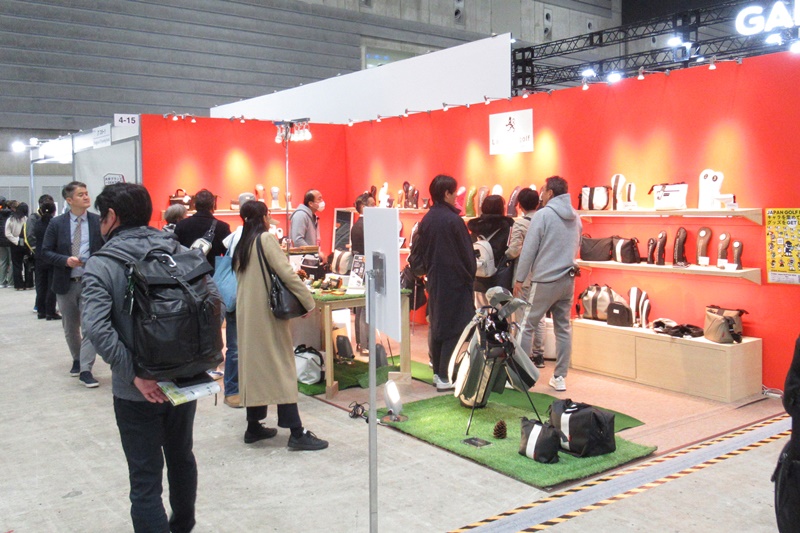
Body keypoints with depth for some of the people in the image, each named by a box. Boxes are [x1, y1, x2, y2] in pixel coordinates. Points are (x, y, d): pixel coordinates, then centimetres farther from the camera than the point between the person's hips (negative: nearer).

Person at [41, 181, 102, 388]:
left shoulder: (98, 221, -2)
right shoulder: (57, 223, -1)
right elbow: (45, 252, -1)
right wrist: (65, 260, -17)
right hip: (65, 283, 2)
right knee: (70, 328, 16)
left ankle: (85, 370, -6)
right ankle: (77, 359, 37)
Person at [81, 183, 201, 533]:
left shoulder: (101, 265, -12)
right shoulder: (179, 251, -1)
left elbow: (97, 327, -25)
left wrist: (134, 374, -21)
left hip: (138, 391, -5)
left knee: (145, 479, 6)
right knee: (181, 456, 26)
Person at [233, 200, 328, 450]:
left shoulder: (241, 245, 12)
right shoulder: (266, 239, -10)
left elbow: (241, 277, 15)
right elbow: (286, 273, -17)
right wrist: (308, 301, -12)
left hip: (246, 314, 8)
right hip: (267, 313, -7)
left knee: (253, 364, 12)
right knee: (281, 367, -6)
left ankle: (253, 427, 18)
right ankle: (296, 432, -5)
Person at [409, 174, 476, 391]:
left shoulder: (427, 220, 2)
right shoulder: (453, 220, -16)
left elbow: (418, 252, 5)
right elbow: (466, 253, -11)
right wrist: (470, 276, 3)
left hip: (435, 281, 7)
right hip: (455, 281, -7)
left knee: (436, 325, 14)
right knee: (453, 328, -1)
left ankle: (438, 372, 22)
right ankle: (446, 377, 0)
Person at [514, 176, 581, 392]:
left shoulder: (543, 215, -10)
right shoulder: (575, 217, 10)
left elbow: (529, 249, -10)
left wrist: (520, 279, -4)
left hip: (545, 280, -6)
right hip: (568, 279, 6)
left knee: (527, 325, 2)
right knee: (563, 328, 10)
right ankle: (560, 377, 14)